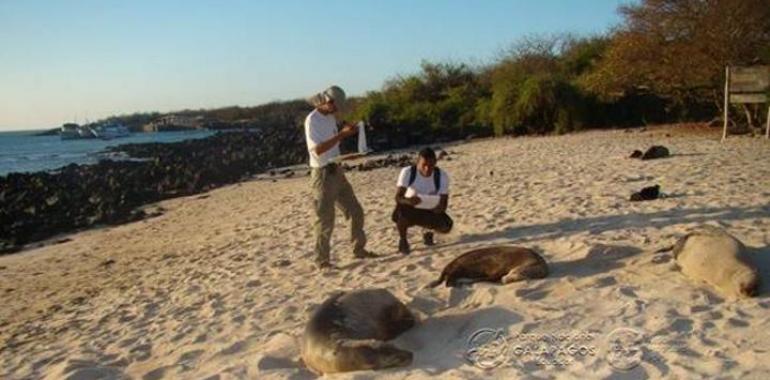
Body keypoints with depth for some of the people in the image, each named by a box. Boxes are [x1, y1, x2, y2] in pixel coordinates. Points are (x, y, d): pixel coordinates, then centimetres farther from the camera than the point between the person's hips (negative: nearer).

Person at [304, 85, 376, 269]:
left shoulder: (330, 117, 11)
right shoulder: (312, 120, -15)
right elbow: (318, 149, -25)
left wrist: (345, 132, 3)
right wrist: (342, 134, -24)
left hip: (337, 171, 9)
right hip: (323, 174, -9)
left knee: (355, 211, 13)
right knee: (325, 220, -1)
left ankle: (359, 249, 27)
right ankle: (322, 261, 11)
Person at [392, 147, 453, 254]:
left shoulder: (442, 176, -17)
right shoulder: (407, 172, -22)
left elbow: (444, 202, -16)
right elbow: (398, 197, -27)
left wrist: (440, 207, -41)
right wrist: (408, 201, -50)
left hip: (431, 211, 2)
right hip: (410, 208, -2)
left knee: (446, 226, -24)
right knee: (401, 210, -36)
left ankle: (428, 233, 15)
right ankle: (402, 239, -3)